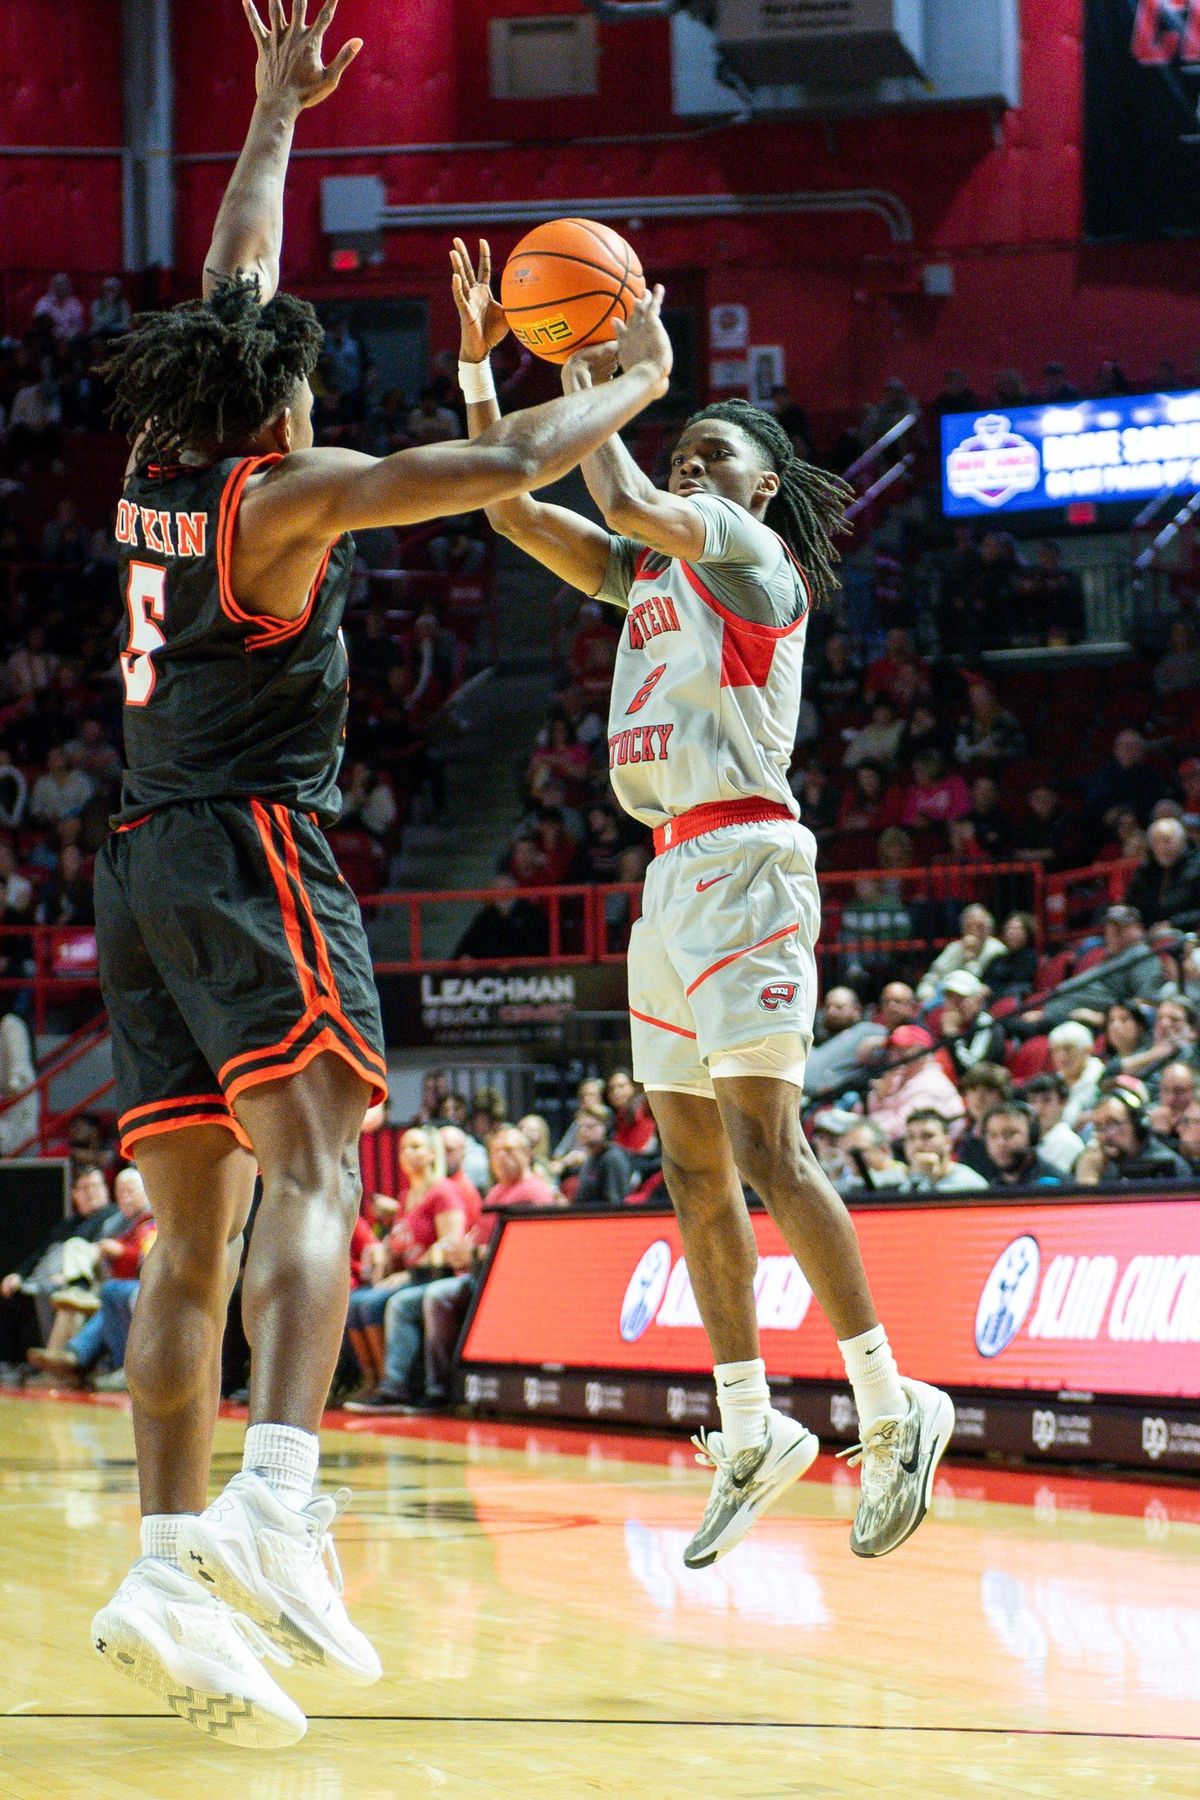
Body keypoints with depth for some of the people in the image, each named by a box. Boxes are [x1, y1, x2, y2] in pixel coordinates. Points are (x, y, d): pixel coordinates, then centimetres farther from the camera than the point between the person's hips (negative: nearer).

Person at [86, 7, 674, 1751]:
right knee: (315, 1170, -20)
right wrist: (636, 382, 11)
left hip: (144, 869, 8)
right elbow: (510, 464, -6)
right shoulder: (282, 491, -4)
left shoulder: (160, 470, 15)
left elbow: (231, 290, 30)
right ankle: (275, 1499, -41)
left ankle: (172, 1558, -10)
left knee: (193, 1232, 2)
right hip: (250, 850, -8)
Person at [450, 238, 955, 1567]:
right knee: (692, 1165, 7)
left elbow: (624, 504, -18)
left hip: (743, 856, -9)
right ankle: (750, 1433, 13)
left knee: (765, 1151, -16)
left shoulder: (755, 558, -3)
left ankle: (892, 1407, -12)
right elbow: (510, 509, 20)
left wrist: (589, 381, -6)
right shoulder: (652, 573, 20)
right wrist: (477, 359, 12)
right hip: (673, 870, 9)